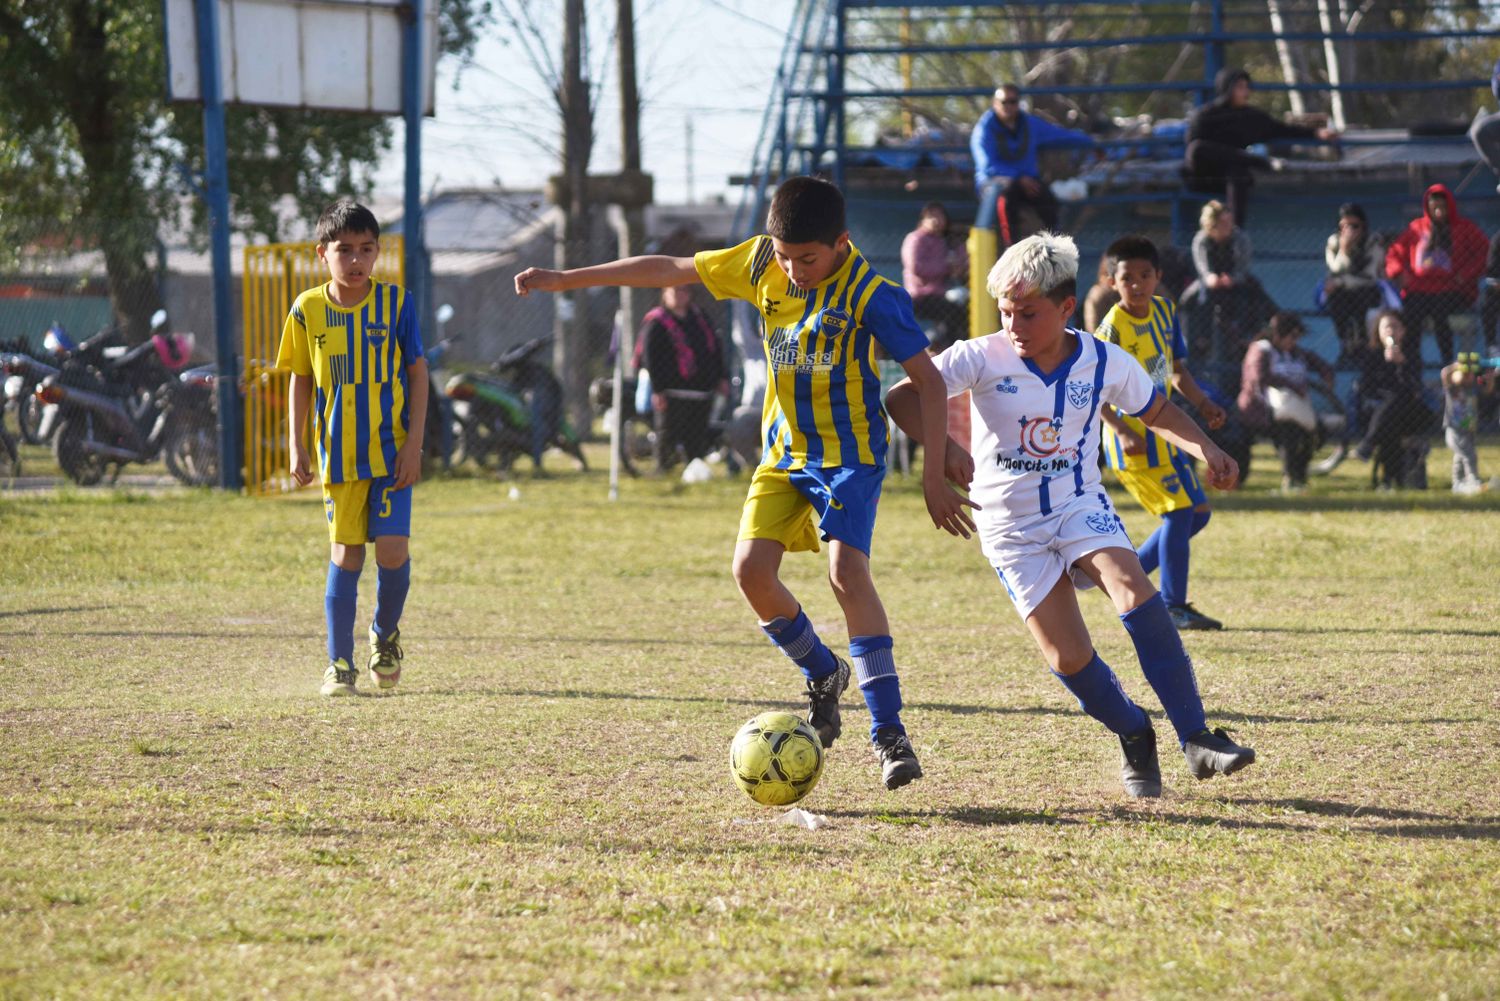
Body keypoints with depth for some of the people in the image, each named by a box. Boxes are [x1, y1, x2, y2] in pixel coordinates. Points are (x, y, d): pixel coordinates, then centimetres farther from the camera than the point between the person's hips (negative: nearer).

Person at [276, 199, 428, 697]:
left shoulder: (395, 302, -4)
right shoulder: (308, 310, -1)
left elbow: (417, 373, 1)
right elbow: (301, 380, 8)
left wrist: (414, 443, -6)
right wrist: (297, 447, 2)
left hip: (391, 450, -1)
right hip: (337, 452, 1)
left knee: (392, 549, -10)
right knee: (345, 553, 2)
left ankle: (386, 635, 18)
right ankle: (340, 664, 10)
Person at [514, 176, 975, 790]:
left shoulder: (870, 295, -19)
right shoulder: (761, 265, -4)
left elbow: (928, 380, -15)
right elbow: (672, 270, 6)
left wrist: (934, 474, -19)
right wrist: (565, 280, 8)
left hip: (850, 452, -5)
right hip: (783, 452, 5)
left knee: (846, 568, -24)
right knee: (751, 568, -12)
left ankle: (888, 731, -22)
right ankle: (823, 675, 15)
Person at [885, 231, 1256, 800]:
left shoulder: (1107, 364, -6)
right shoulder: (982, 358, -14)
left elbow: (1158, 412, 12)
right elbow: (902, 397, -20)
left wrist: (1205, 449, -6)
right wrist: (942, 447, -38)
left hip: (1080, 507, 1)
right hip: (1011, 527, -1)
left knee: (1136, 592, -27)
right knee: (1067, 657, -9)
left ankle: (1196, 740, -24)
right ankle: (1134, 737, 20)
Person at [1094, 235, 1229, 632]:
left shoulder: (1164, 311, 7)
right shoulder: (1112, 328, -17)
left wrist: (1204, 404, 2)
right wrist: (1124, 432, -29)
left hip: (1163, 431, 9)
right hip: (1134, 436, -9)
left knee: (1197, 511, 12)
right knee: (1180, 508, -13)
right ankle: (1173, 606, -7)